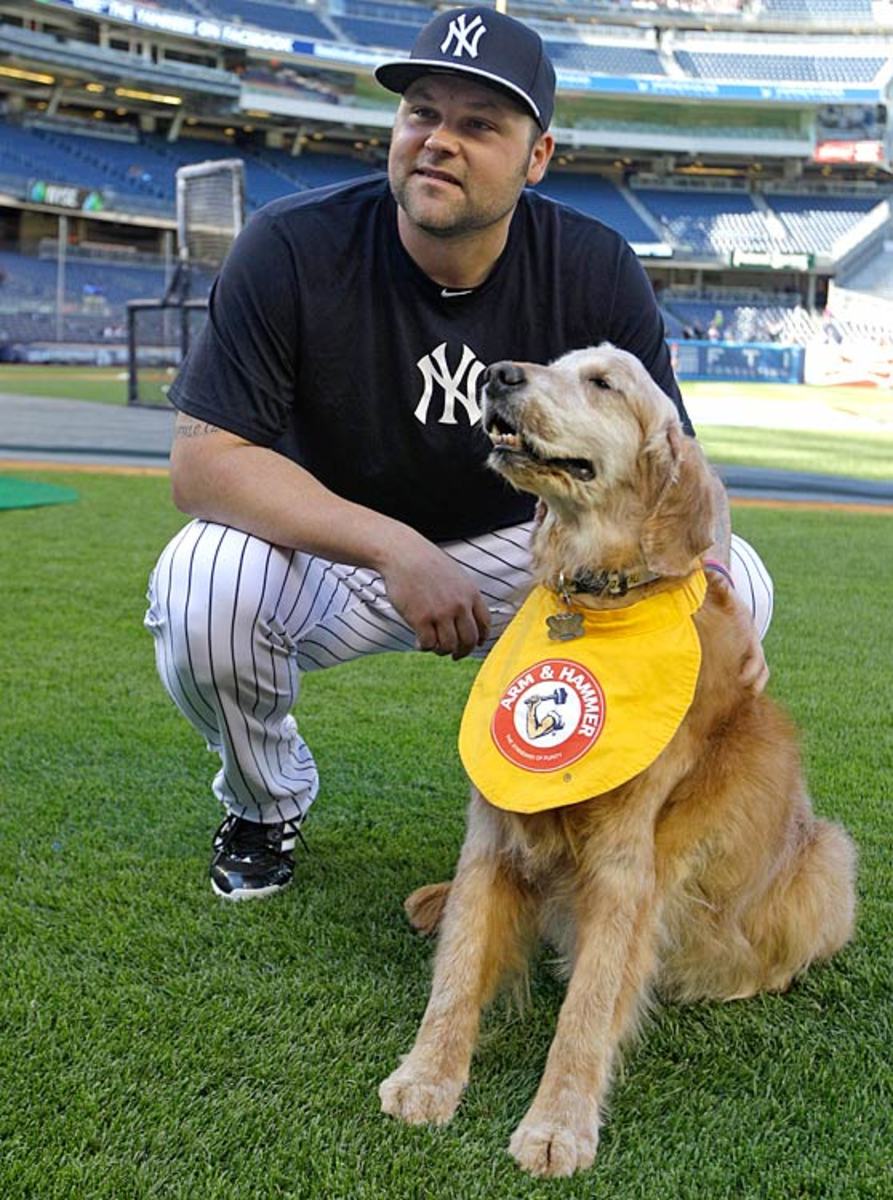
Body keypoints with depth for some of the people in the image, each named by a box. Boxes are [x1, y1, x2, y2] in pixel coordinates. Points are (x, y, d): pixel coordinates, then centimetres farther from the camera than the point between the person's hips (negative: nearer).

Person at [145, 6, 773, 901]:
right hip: (332, 552, -2)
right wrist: (395, 550, -35)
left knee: (734, 582, -17)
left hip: (520, 549, 2)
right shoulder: (292, 249, -19)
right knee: (202, 591, -34)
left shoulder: (597, 273, -13)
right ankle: (265, 804, 2)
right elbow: (203, 458, -23)